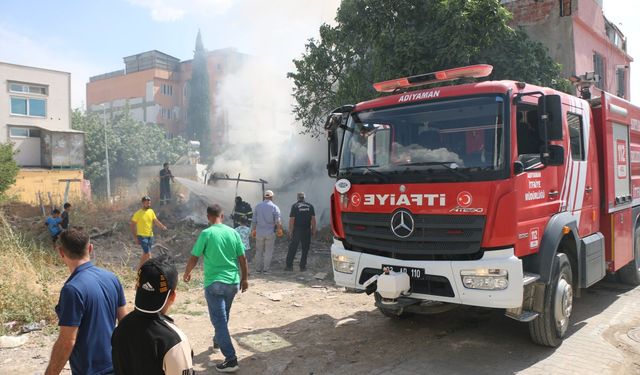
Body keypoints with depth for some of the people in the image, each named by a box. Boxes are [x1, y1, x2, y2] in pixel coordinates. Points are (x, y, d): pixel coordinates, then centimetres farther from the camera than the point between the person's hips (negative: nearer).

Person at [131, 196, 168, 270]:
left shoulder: (151, 211, 5)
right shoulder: (138, 213, -11)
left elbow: (156, 221, 0)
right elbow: (133, 225, -8)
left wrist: (162, 226, -19)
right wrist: (135, 237, -12)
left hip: (150, 236, 6)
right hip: (142, 236, -6)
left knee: (145, 253, 15)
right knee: (148, 254, -11)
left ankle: (139, 268, 29)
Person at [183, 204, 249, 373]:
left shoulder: (206, 233, -10)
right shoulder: (233, 232, 1)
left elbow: (194, 258, -5)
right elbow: (242, 258, 4)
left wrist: (187, 273, 14)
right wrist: (245, 279, 15)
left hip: (214, 283, -5)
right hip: (233, 282, 5)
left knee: (219, 320, -3)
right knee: (223, 316, 26)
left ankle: (231, 360, -8)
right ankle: (218, 340, 48)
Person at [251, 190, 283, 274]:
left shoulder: (258, 206, 2)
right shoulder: (274, 207, -7)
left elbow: (254, 220, 4)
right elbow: (278, 221, -8)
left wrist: (253, 230, 16)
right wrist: (279, 230, 7)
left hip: (259, 232, 3)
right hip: (270, 233, -3)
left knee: (259, 251, 12)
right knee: (268, 252, 6)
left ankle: (258, 269, 17)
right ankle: (266, 269, 8)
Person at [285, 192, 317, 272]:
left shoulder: (295, 206, -4)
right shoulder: (310, 206, 4)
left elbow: (291, 220, -8)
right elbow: (313, 219, 2)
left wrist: (290, 231, -3)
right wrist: (313, 230, 8)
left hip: (297, 230, -2)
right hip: (307, 230, 2)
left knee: (292, 248, 4)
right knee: (305, 249, 9)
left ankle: (289, 265, 5)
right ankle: (303, 266, 10)